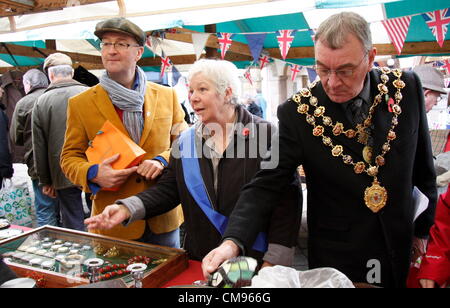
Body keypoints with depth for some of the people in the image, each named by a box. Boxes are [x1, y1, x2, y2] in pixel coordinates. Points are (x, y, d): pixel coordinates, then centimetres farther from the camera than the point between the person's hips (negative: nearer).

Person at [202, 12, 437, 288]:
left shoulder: (406, 88, -9)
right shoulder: (296, 113, -18)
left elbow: (423, 166, 2)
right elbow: (266, 184, -18)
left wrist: (424, 229, 8)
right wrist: (233, 242, -32)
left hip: (403, 248, 3)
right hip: (336, 256, -3)